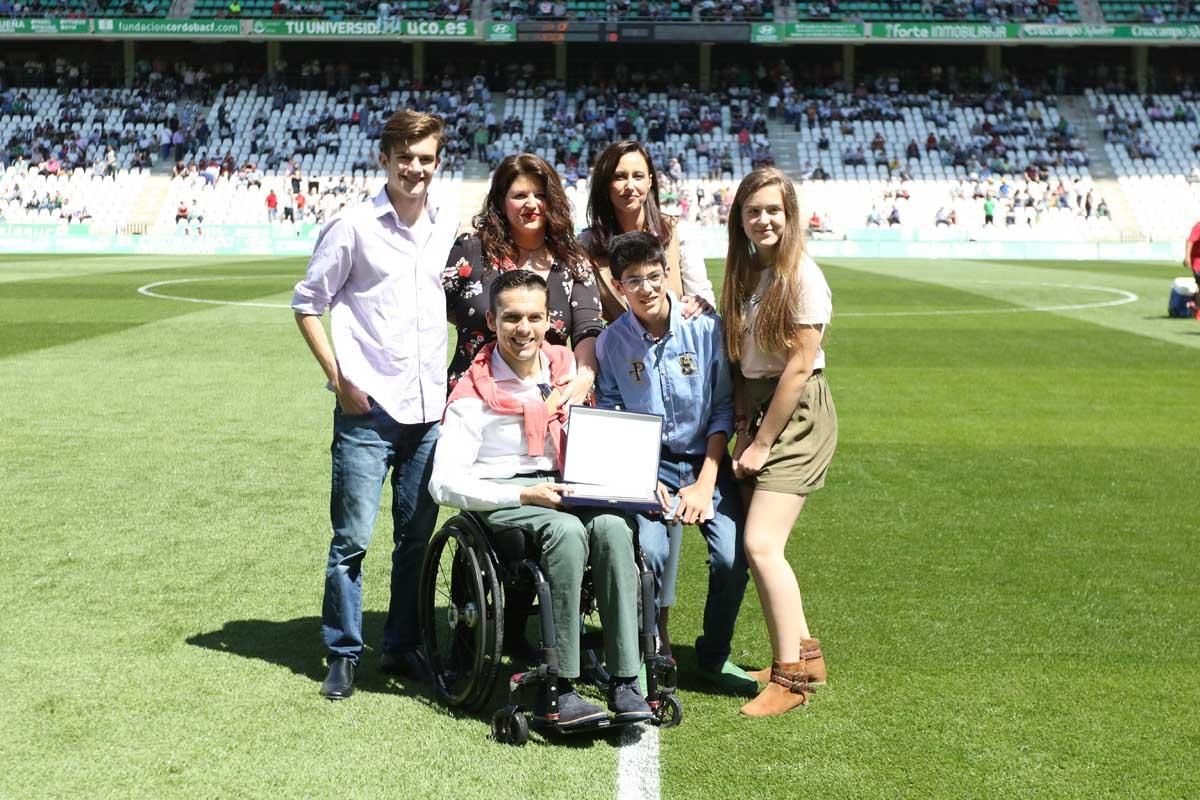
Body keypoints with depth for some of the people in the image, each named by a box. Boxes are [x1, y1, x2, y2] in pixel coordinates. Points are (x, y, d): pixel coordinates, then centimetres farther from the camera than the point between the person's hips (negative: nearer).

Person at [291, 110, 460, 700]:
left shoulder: (451, 226, 8)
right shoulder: (353, 227, -5)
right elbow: (307, 304, 0)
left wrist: (459, 382, 13)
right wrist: (339, 378, -8)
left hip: (430, 408, 5)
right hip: (368, 408, -4)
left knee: (417, 536, 11)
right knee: (352, 537, -3)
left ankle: (402, 647, 23)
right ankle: (343, 655, 9)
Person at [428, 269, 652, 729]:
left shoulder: (567, 370, 10)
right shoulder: (475, 394, -6)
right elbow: (444, 484, -12)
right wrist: (525, 496, -21)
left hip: (564, 493, 4)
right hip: (500, 501, -4)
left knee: (612, 527, -30)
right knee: (567, 530, -36)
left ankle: (625, 683, -30)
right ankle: (558, 690, -32)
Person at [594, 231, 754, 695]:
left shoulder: (705, 327, -6)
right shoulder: (611, 342, -4)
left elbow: (724, 408, -3)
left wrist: (705, 483, -9)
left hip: (705, 460, 0)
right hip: (648, 464, 0)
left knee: (733, 556, -20)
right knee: (649, 551, -26)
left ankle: (714, 655, 8)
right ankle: (652, 652, 0)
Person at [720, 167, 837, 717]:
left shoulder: (802, 277, -11)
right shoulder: (744, 274, 11)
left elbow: (799, 366, -15)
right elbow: (740, 358, 12)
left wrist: (762, 442, -13)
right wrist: (742, 426, -1)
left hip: (796, 416, -8)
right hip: (756, 411, 8)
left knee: (760, 543, -16)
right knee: (758, 546, 7)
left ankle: (791, 675, -6)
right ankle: (804, 653, 22)